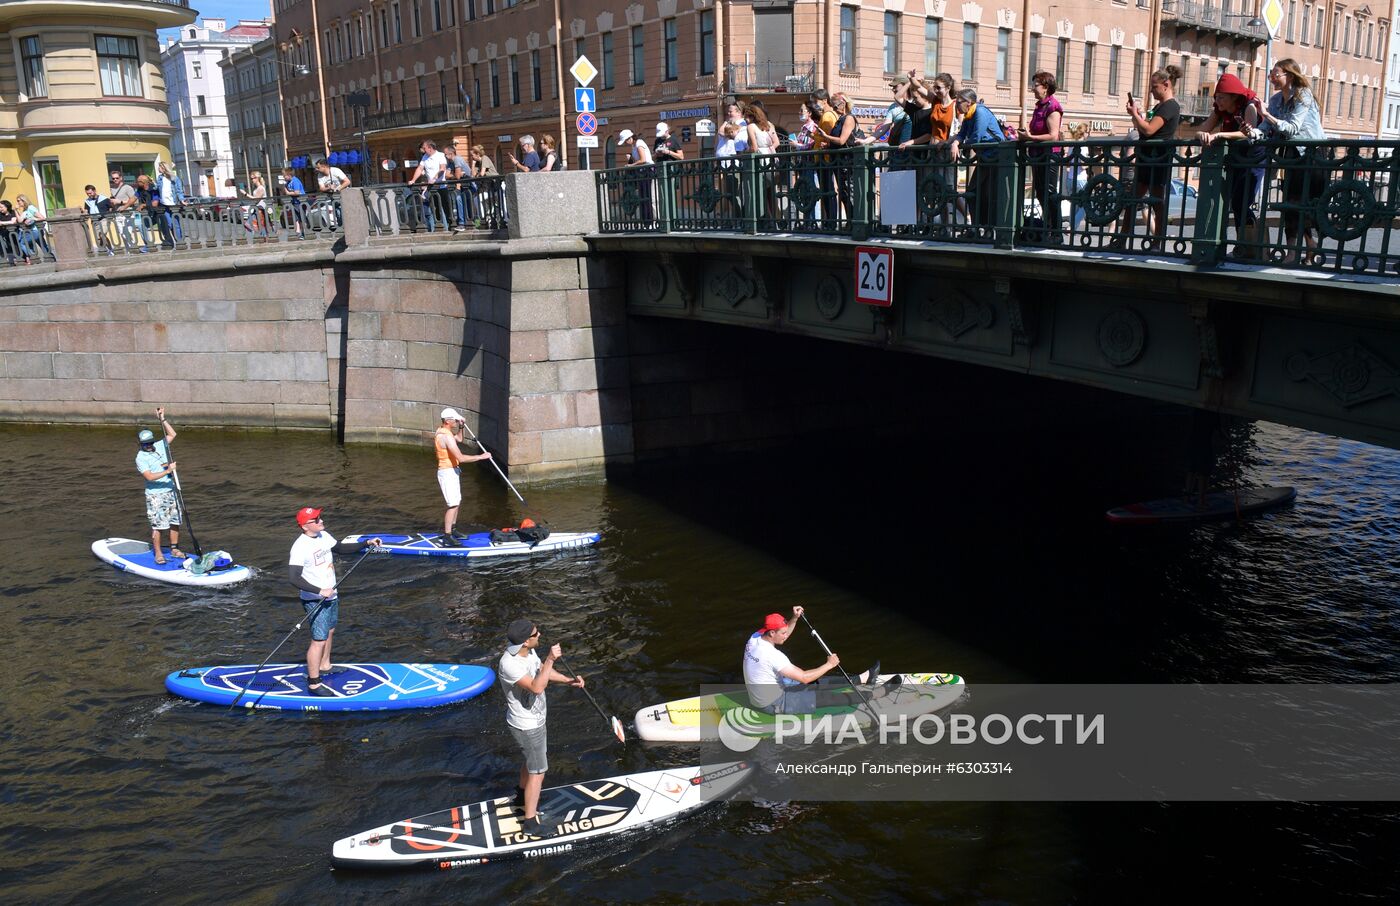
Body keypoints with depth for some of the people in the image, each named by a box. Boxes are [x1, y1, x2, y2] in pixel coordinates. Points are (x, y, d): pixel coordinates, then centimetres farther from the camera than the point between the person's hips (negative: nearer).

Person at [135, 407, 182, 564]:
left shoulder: (159, 447, 8)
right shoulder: (140, 458, -10)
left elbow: (172, 434, 12)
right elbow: (150, 477, -21)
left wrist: (162, 419, 5)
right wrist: (168, 471, -27)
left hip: (171, 491, 6)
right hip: (155, 495, -6)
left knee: (175, 522, 8)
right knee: (157, 525, -5)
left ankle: (174, 549, 18)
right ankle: (158, 553, 4)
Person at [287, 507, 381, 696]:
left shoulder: (324, 536, 2)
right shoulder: (300, 547, -24)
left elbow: (340, 548, 20)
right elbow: (293, 578, -29)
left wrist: (366, 543, 10)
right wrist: (319, 591, -32)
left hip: (330, 595, 9)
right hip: (315, 600, -9)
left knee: (329, 631, 22)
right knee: (319, 640, -6)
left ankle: (324, 667, 41)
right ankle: (314, 684, 1)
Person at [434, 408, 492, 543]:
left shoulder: (443, 431, 9)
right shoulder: (447, 436, -24)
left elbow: (459, 439, 30)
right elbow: (461, 458, -30)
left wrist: (461, 426, 15)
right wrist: (481, 456, -23)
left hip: (452, 472, 11)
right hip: (447, 472, -11)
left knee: (457, 501, 20)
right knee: (453, 504, -11)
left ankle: (451, 531, 32)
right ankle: (447, 538, -11)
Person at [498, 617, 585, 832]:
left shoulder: (527, 652, -6)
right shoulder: (509, 664, -35)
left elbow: (543, 670, 12)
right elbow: (537, 687, -43)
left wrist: (569, 681, 2)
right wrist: (550, 659, -42)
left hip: (534, 720, 9)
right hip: (526, 727, -9)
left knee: (533, 759, 30)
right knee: (538, 771, 2)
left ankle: (522, 793, 54)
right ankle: (531, 821, 15)